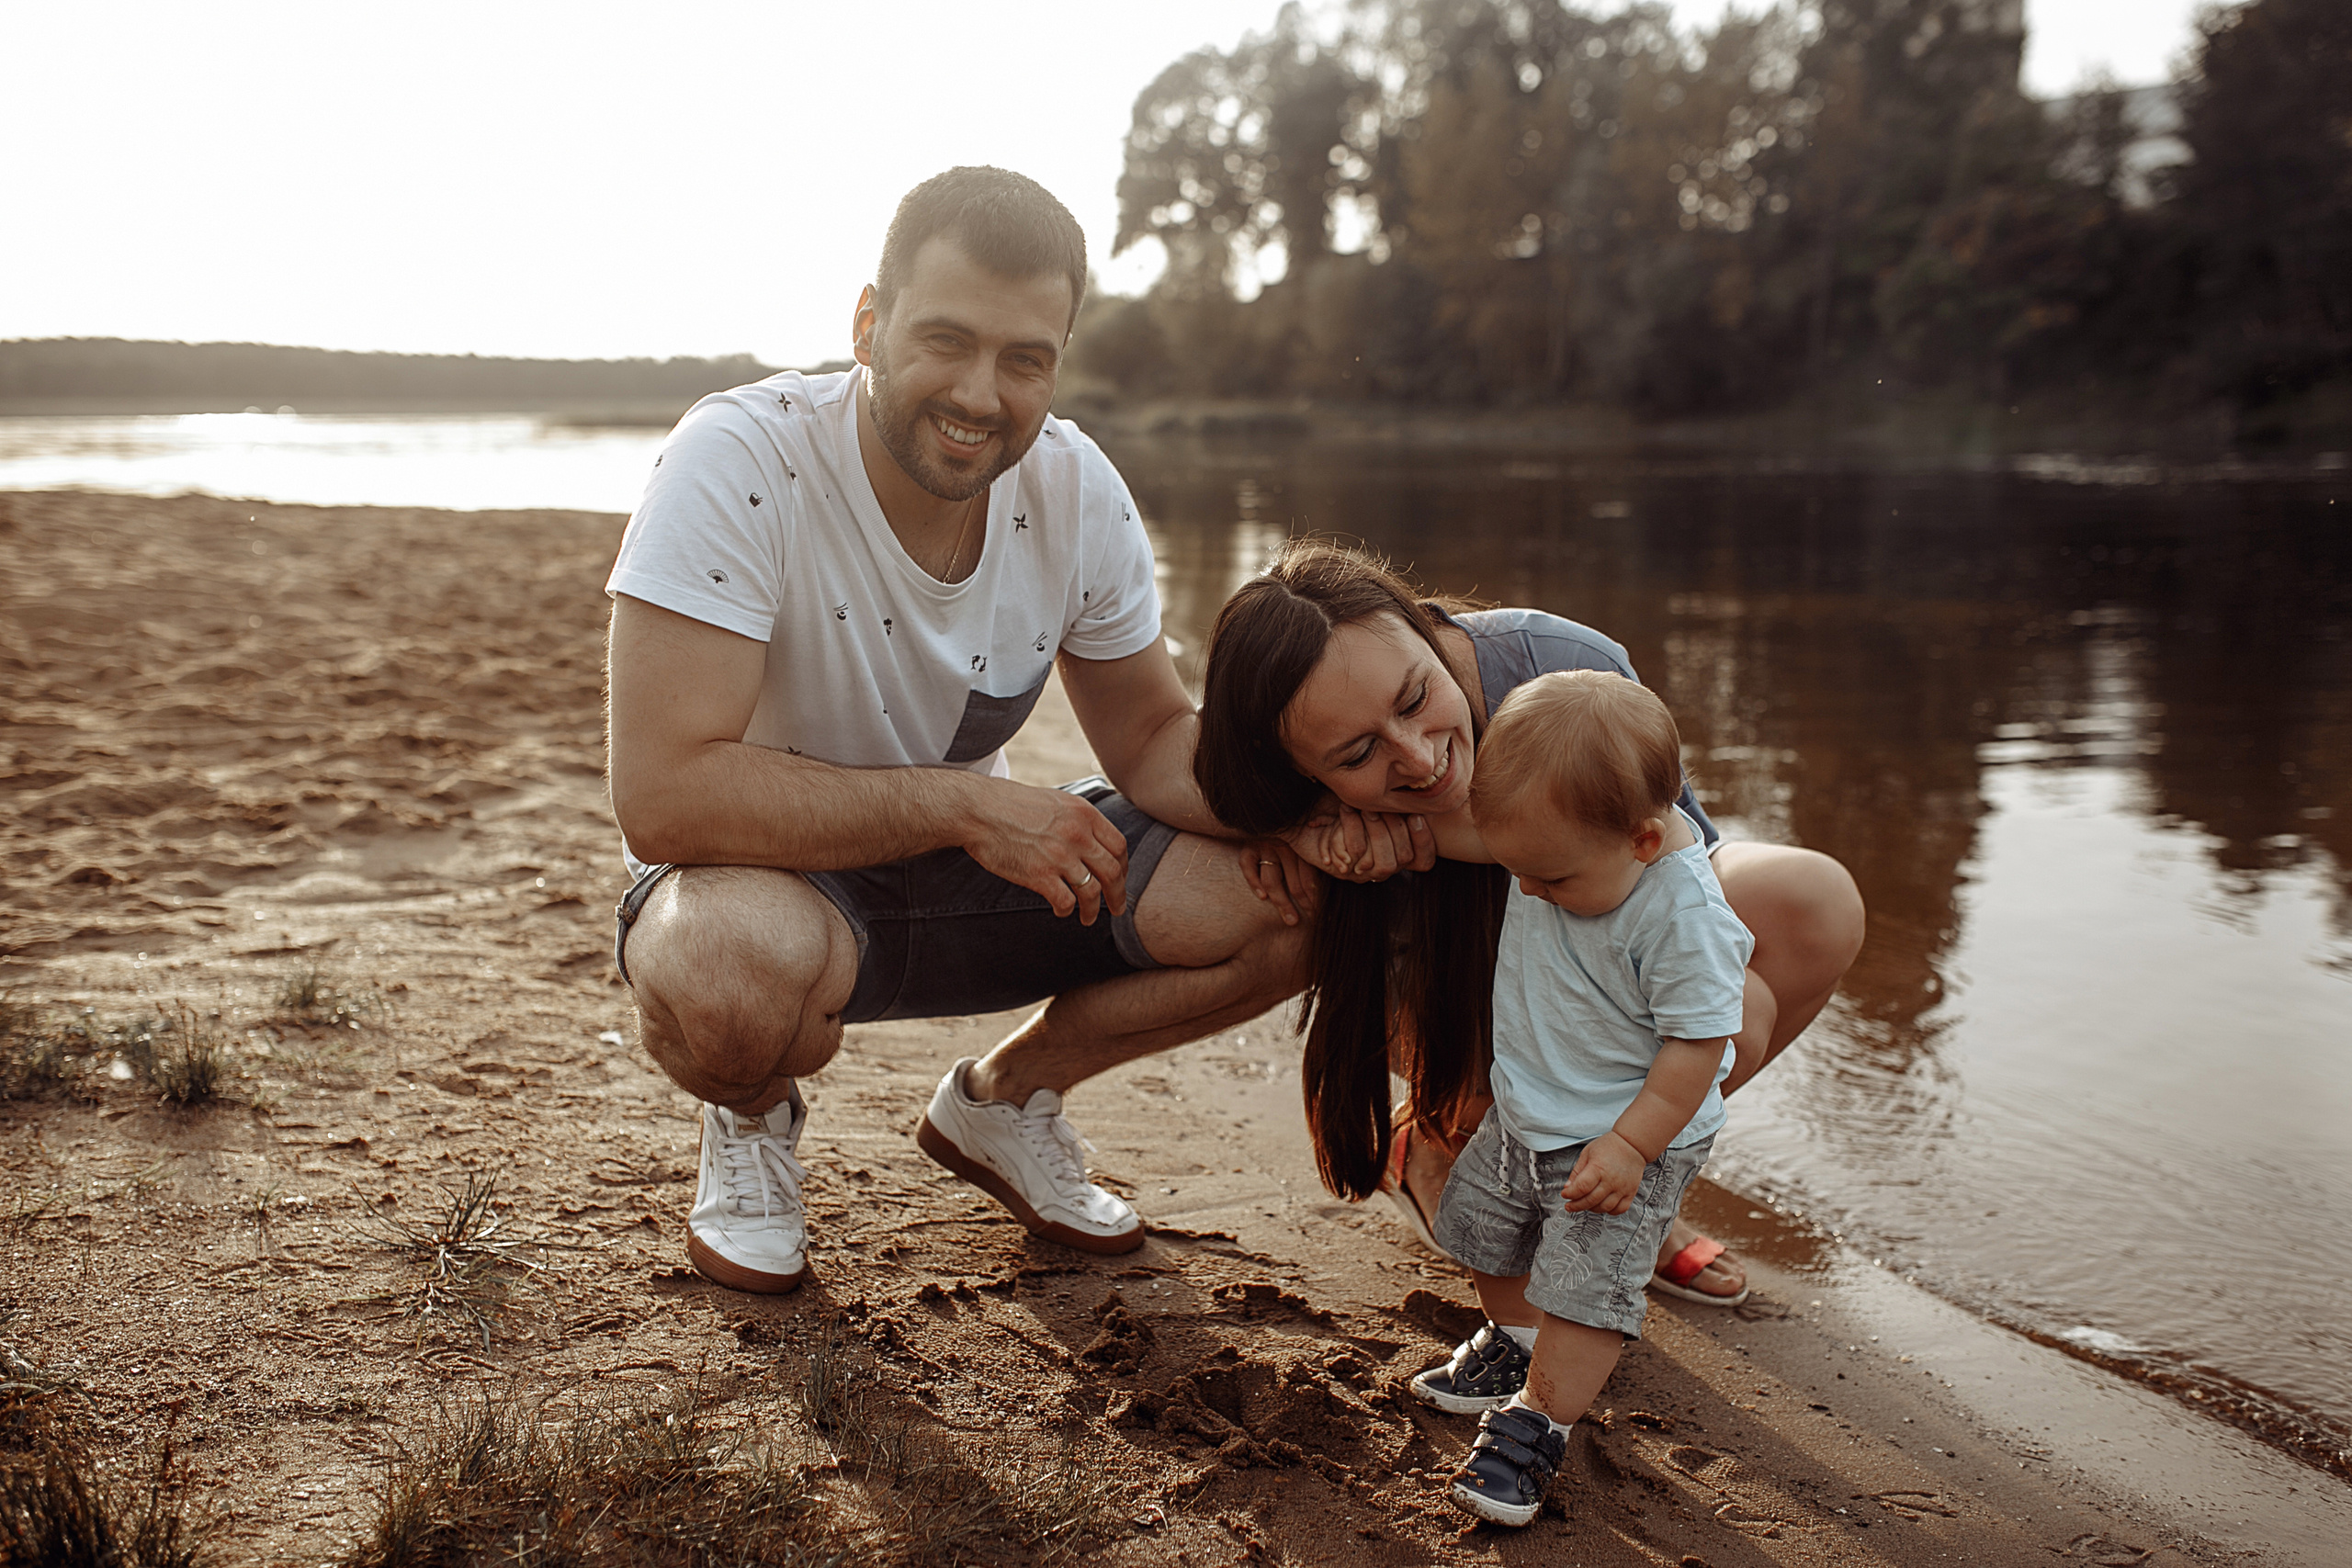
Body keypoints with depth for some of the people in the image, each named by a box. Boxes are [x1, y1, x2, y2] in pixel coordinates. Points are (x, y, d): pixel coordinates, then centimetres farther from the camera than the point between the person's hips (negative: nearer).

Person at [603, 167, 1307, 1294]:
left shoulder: (1077, 491, -11)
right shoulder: (739, 461, -27)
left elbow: (1152, 739, -2)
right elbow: (662, 792, -33)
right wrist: (964, 803, -30)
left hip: (970, 866, 5)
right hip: (764, 876, -4)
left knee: (1284, 902, -13)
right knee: (737, 961, -41)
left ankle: (1003, 1097, 14)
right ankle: (751, 1119, 1)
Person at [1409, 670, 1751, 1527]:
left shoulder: (1682, 913, -33)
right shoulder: (1562, 838, -14)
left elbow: (1699, 1040, -25)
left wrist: (1631, 1144, -25)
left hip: (1629, 1139, -7)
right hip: (1524, 1115, 8)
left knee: (1586, 1287, -7)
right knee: (1483, 1229, 21)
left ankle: (1536, 1418, 11)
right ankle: (1513, 1340, 45)